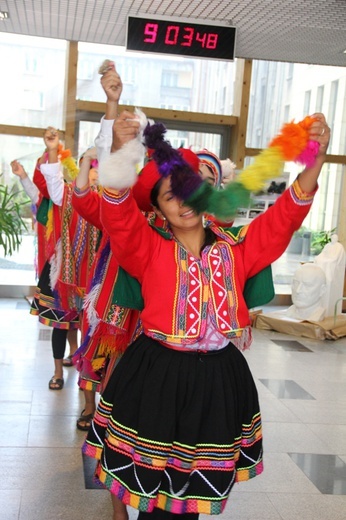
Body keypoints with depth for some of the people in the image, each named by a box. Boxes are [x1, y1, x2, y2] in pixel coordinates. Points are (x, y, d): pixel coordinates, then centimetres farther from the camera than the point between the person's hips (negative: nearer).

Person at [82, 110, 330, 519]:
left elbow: (285, 216, -2)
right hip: (157, 376, -2)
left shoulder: (236, 250, 3)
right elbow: (118, 215, -18)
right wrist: (120, 153, -34)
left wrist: (315, 159, -15)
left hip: (219, 378, 3)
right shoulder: (149, 250, -3)